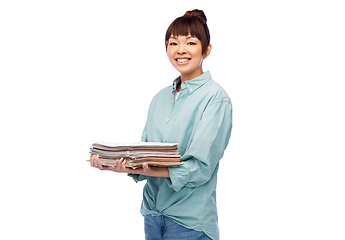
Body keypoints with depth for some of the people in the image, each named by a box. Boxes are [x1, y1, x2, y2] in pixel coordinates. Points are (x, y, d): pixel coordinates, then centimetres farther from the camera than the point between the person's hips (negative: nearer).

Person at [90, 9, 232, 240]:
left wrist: (141, 168, -25)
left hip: (189, 221, -6)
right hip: (152, 214, 6)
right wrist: (117, 162, -13)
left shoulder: (216, 98, -12)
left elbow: (199, 168, -19)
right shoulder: (160, 98, 9)